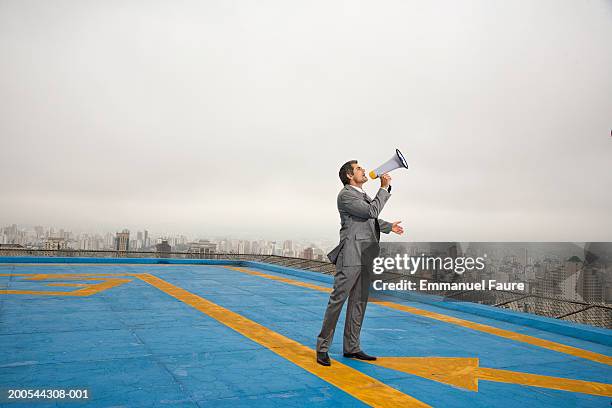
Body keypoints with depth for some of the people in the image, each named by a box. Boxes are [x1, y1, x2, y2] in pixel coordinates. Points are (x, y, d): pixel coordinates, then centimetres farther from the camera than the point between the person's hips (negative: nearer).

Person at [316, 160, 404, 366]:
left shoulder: (363, 195, 20)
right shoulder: (346, 195, -9)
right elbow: (372, 212, -17)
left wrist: (389, 226, 27)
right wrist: (384, 188, -10)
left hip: (365, 257, 9)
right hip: (351, 256, -9)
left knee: (359, 302, 10)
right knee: (338, 299, -6)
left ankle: (351, 347, 18)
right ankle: (322, 347, 3)